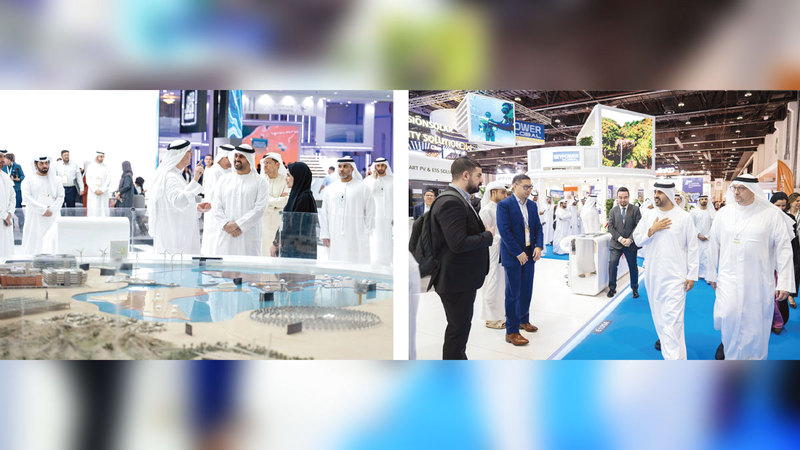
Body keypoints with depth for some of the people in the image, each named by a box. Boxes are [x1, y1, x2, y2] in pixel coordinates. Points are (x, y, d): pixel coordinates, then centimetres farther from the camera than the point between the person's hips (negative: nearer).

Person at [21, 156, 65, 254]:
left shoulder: (55, 179, 13)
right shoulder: (29, 180, 6)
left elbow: (60, 197, 6)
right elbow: (26, 197, -5)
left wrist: (51, 210, -9)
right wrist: (43, 209, -13)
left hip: (53, 217, 2)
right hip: (35, 219, -2)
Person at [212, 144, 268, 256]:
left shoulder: (260, 181, 3)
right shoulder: (224, 179, 14)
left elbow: (259, 209, -7)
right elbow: (216, 206, 8)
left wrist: (238, 225, -14)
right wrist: (226, 224, -9)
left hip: (248, 236, -3)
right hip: (225, 236, 3)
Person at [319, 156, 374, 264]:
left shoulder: (362, 188, 3)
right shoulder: (330, 190, 11)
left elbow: (370, 213, 3)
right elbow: (324, 214, 12)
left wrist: (365, 234, -2)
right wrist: (325, 235, 6)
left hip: (356, 239, -3)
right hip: (335, 240, 3)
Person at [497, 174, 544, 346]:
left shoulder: (532, 205, 10)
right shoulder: (504, 205, -11)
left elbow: (538, 227, 13)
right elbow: (504, 231, -16)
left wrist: (538, 246, -3)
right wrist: (519, 253, -17)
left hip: (529, 255, 6)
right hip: (513, 255, -6)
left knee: (527, 291, 15)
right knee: (513, 293, -2)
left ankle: (523, 320, 34)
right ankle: (511, 332, 4)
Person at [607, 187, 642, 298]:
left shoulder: (635, 209, -1)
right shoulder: (613, 210, 4)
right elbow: (610, 227, -1)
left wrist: (630, 239, -16)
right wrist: (620, 238, -13)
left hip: (630, 244, -1)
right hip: (616, 243, 1)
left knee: (633, 267, 10)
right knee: (612, 263, -11)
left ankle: (635, 289, 26)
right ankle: (612, 288, 1)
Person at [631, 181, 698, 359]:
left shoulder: (684, 217, -5)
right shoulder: (649, 217, 6)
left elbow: (692, 247, -3)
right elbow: (637, 240, 7)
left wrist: (692, 275, -5)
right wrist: (652, 230, -11)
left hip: (675, 276, -5)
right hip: (653, 274, 5)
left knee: (673, 317, -13)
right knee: (658, 311, 19)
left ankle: (675, 357, -13)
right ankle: (663, 337, 42)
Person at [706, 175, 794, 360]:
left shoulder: (772, 214, -4)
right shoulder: (723, 213, 2)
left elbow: (783, 249, -3)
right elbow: (714, 245, 10)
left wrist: (784, 282, -6)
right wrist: (711, 274, 13)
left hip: (758, 280, -1)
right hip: (729, 277, 1)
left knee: (755, 324, 6)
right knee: (727, 315, -14)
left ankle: (753, 357, 27)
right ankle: (727, 342, 17)